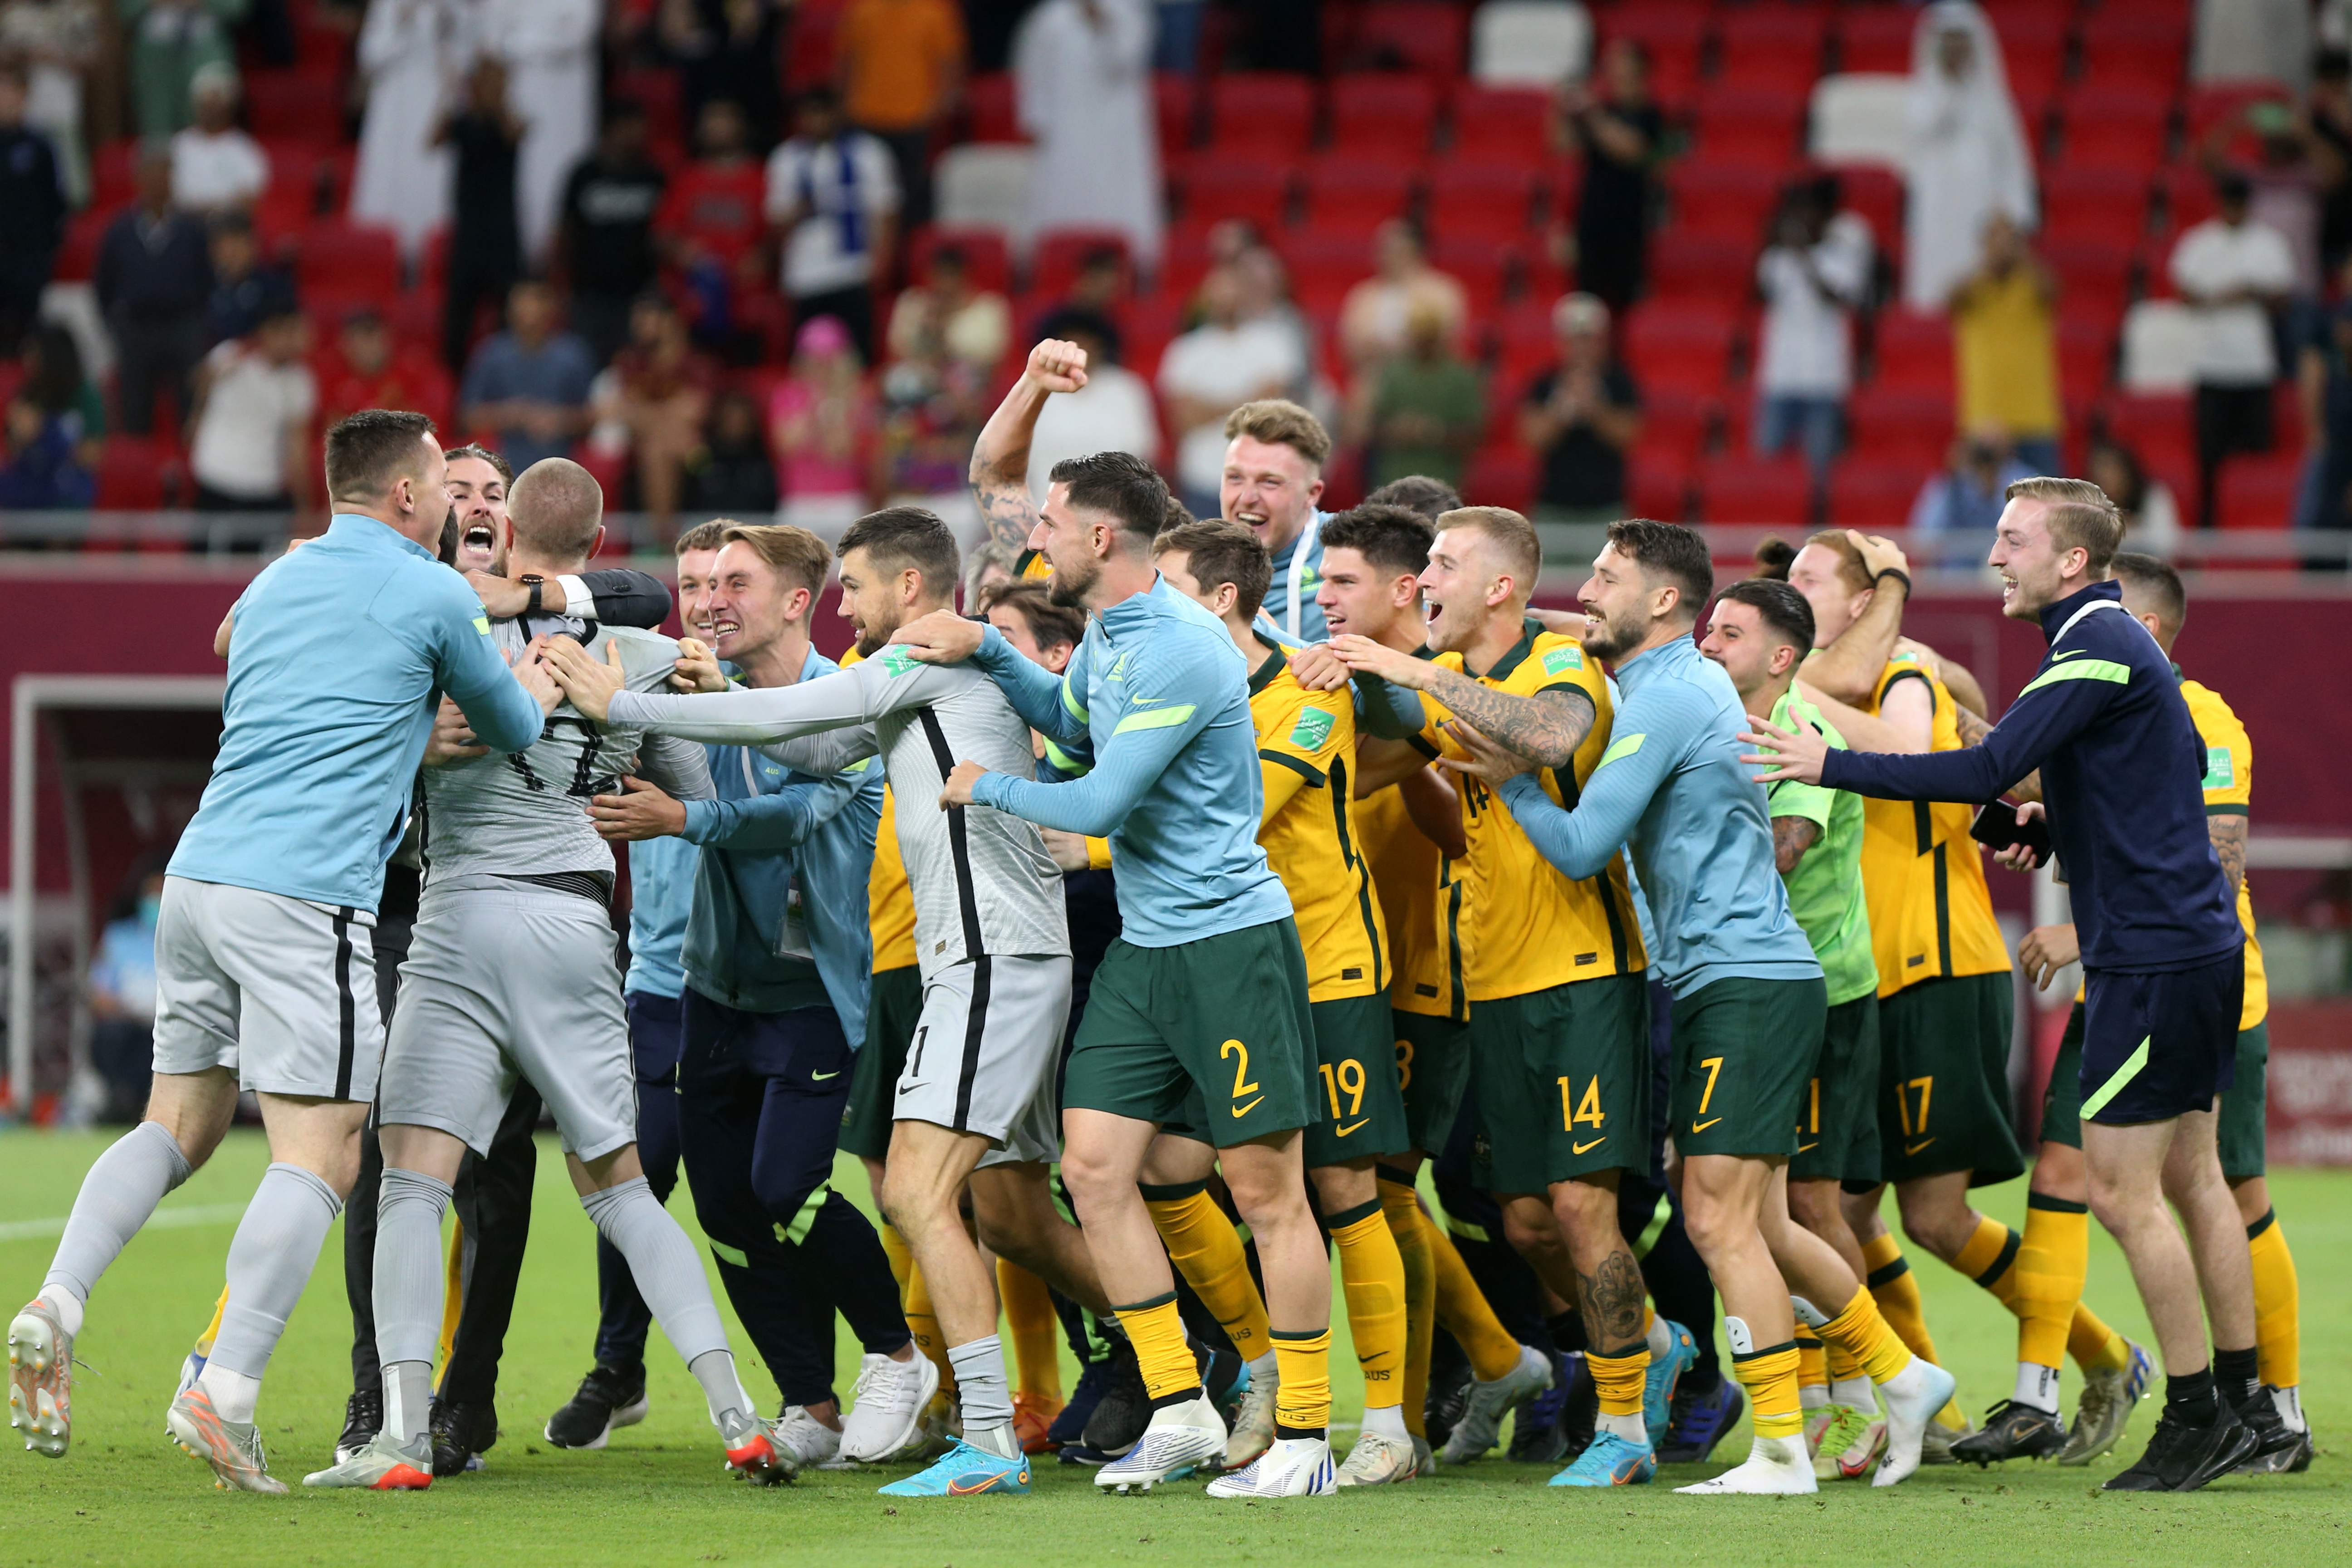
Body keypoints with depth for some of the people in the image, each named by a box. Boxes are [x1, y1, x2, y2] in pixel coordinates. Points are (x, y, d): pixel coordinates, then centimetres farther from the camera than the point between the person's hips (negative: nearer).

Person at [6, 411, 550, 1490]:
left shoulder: (271, 585, 20)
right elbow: (513, 731, 15)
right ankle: (225, 1394, -17)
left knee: (178, 1125, 15)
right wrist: (537, 692, 36)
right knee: (319, 1153, -6)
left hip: (200, 875, 7)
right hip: (307, 894, -7)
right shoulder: (430, 597, 1)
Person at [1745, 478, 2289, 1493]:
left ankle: (2195, 1418, -2)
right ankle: (2244, 1406, 18)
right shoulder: (2117, 643, 15)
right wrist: (2057, 816, 15)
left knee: (2122, 1189, -6)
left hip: (2152, 954, -10)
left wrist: (1829, 765, -22)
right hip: (2194, 943, 10)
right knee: (2189, 1177, 14)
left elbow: (1982, 771, -25)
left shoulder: (2098, 653, -16)